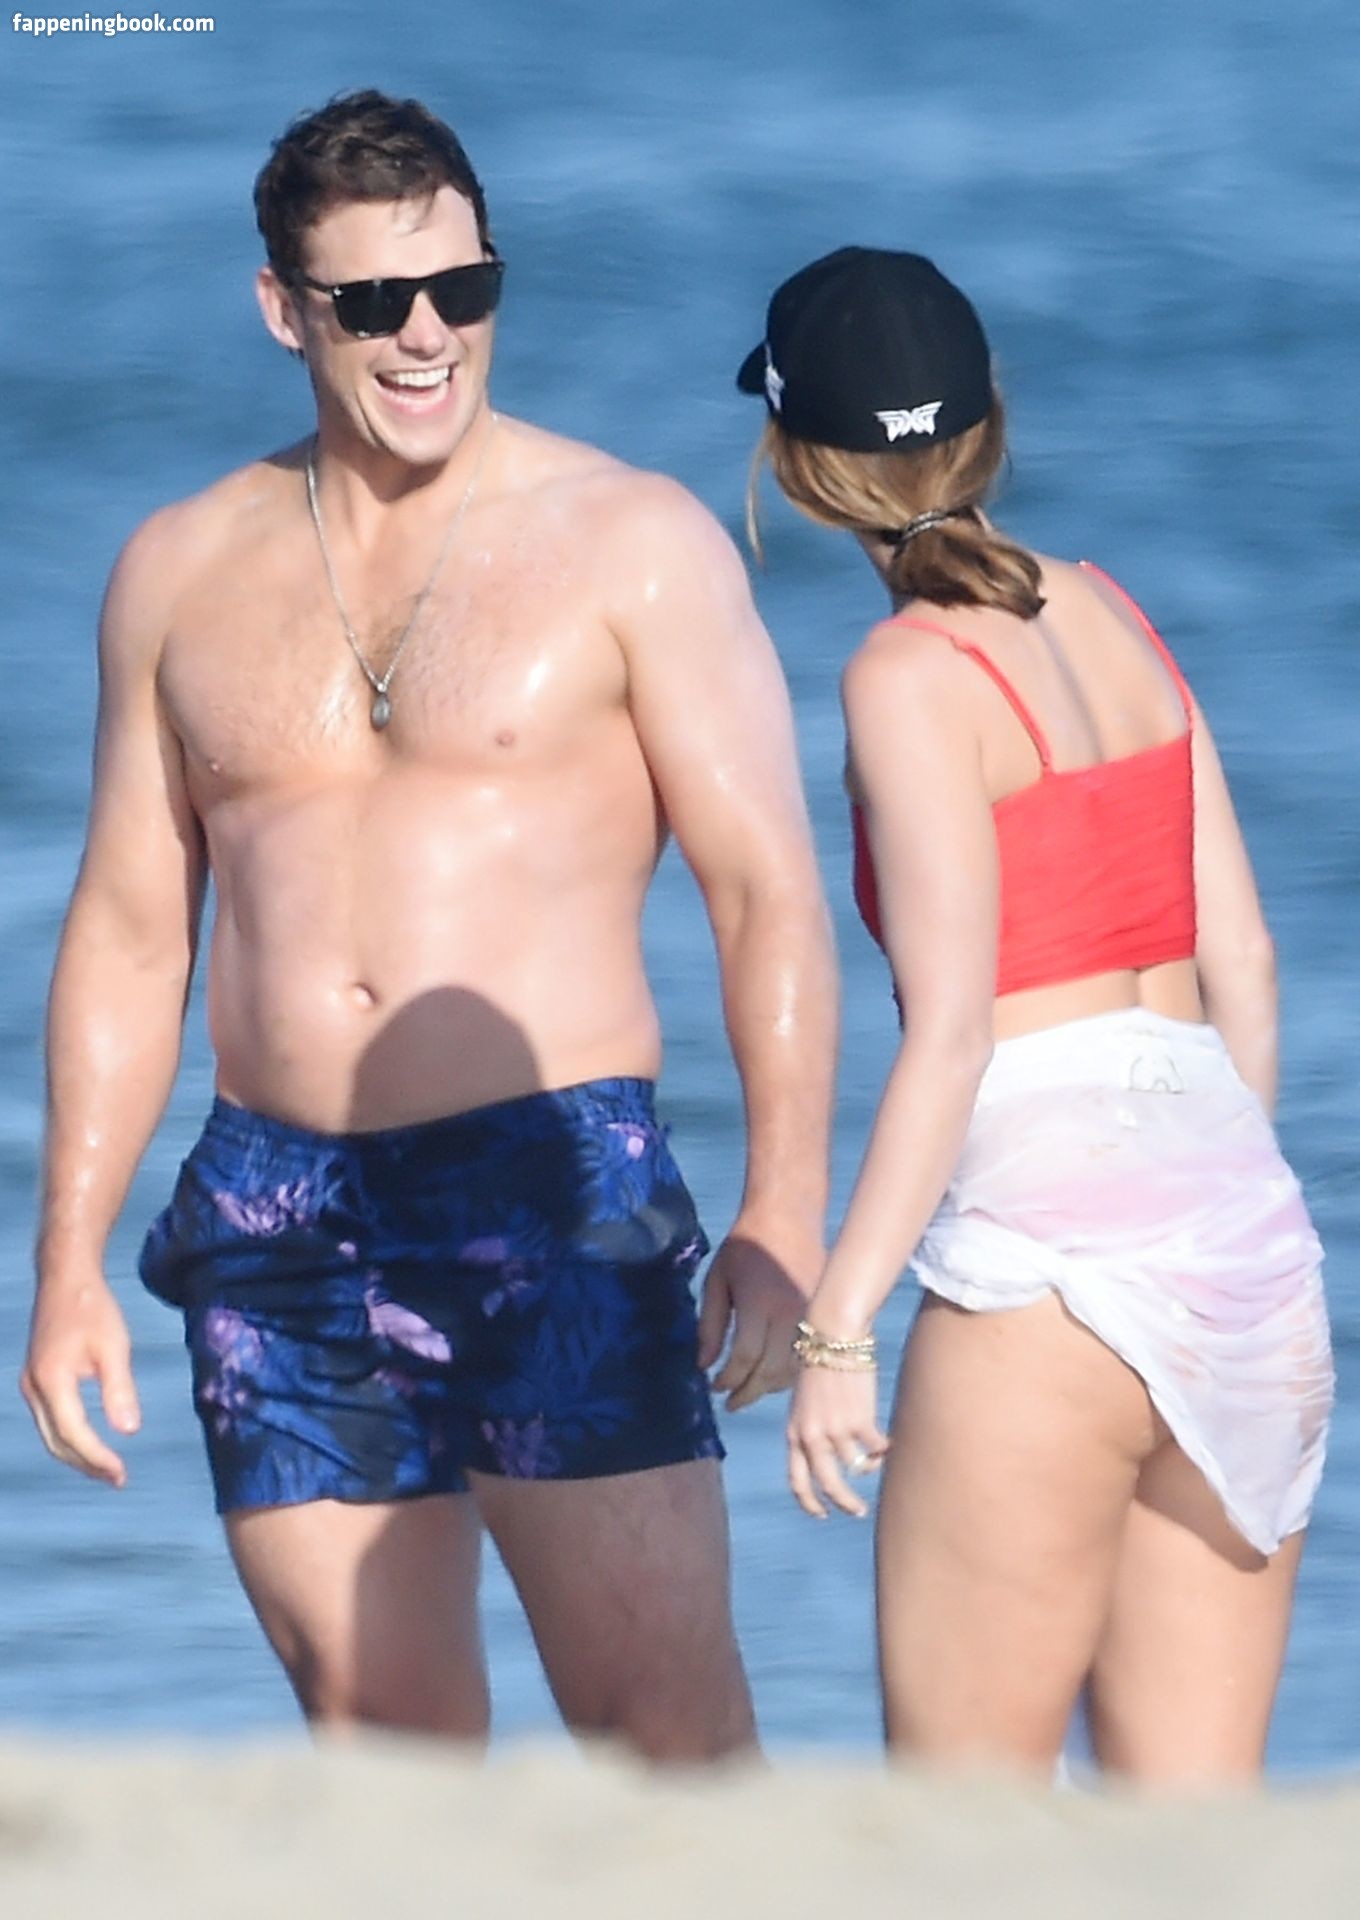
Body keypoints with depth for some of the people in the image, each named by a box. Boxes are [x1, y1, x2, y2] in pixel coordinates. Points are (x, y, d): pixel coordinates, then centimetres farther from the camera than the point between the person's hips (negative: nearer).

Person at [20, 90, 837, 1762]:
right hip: (278, 1230, 3)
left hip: (556, 1193, -3)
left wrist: (782, 1215, -13)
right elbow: (127, 933, 15)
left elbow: (767, 887, -3)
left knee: (665, 1725, -10)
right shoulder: (184, 571, 12)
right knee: (375, 1733, 4)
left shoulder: (632, 544, 1)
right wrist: (69, 1263, 9)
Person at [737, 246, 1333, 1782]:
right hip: (1245, 1241, 7)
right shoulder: (1111, 618, 12)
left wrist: (836, 1324, -12)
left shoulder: (914, 675, -8)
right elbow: (1241, 966, 14)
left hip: (1046, 1254, -7)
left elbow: (952, 1031, -14)